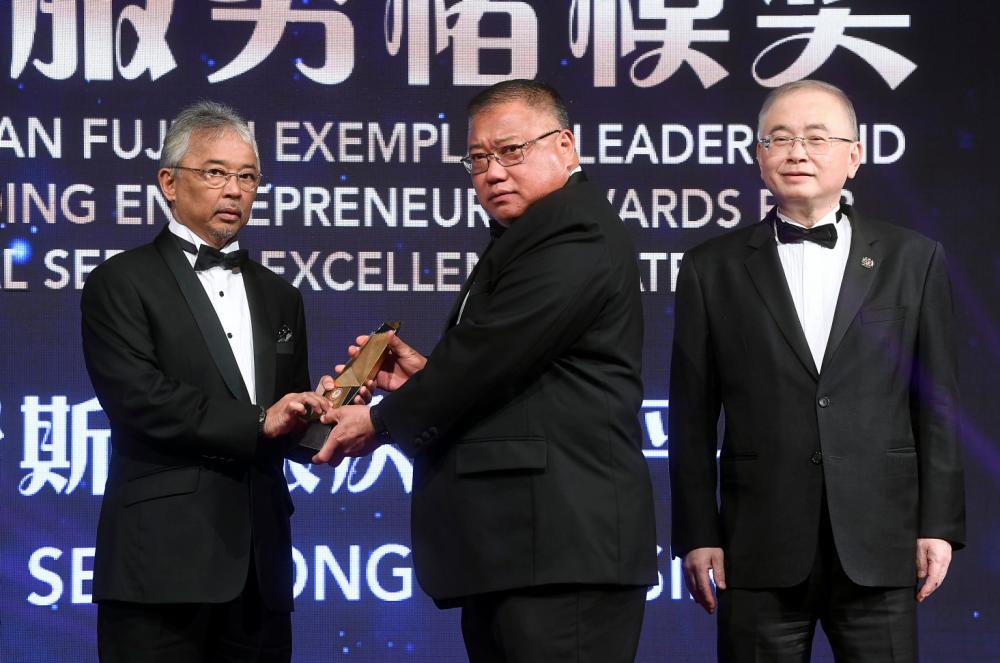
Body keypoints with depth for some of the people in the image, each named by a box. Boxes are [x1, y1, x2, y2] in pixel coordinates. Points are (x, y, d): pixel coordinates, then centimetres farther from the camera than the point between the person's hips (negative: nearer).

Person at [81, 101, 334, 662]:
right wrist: (257, 423, -15)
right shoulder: (121, 283, 1)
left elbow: (289, 429, 18)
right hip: (164, 561, -5)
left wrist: (322, 411, -5)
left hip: (259, 565, 6)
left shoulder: (279, 298, 20)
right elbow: (137, 397, -13)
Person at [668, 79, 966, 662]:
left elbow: (938, 402, 7)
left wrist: (940, 525, 1)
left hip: (878, 546, 0)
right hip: (761, 549, 0)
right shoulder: (712, 269, 8)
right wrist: (697, 535, 1)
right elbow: (693, 417, 7)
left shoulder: (913, 259, 8)